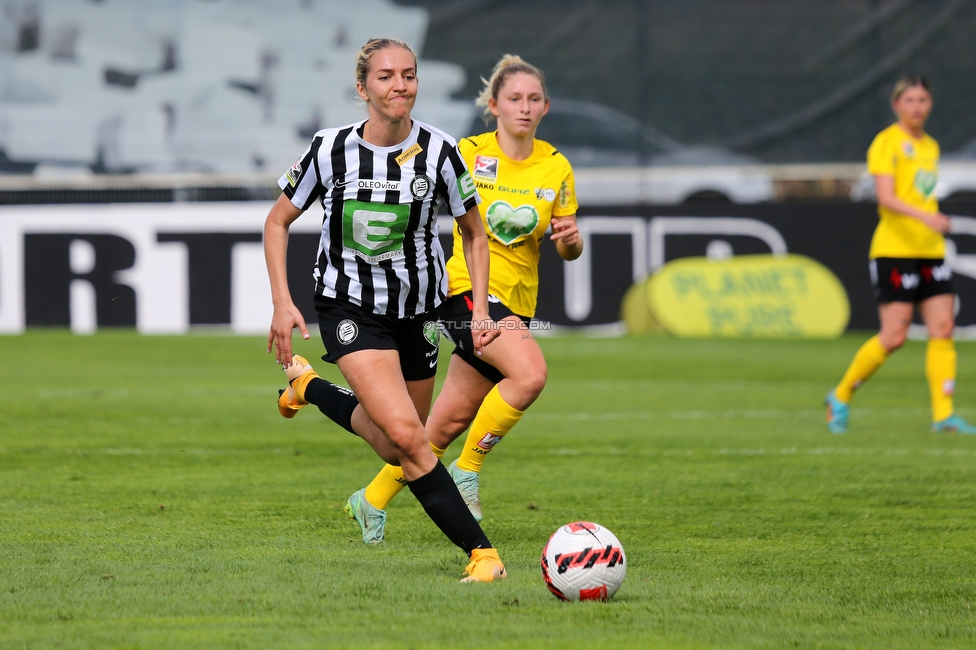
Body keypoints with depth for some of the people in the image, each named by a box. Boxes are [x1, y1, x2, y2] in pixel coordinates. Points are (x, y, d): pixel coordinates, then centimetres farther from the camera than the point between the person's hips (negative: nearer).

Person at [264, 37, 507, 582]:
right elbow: (278, 221, 2)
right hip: (350, 308, -3)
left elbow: (474, 234, 4)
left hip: (419, 311, 3)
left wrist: (481, 310, -6)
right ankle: (480, 550, -15)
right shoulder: (331, 149, -12)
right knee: (407, 435, -21)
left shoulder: (439, 151, -11)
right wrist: (283, 303, -8)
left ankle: (310, 388, 39)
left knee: (395, 447, 13)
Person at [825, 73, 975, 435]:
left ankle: (943, 415, -5)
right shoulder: (887, 142, -7)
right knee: (894, 336, -10)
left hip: (930, 251, 7)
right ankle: (841, 398, 8)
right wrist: (924, 216, -32)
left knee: (942, 328, -5)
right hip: (894, 250, -7)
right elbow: (886, 198, -18)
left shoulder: (930, 146, 16)